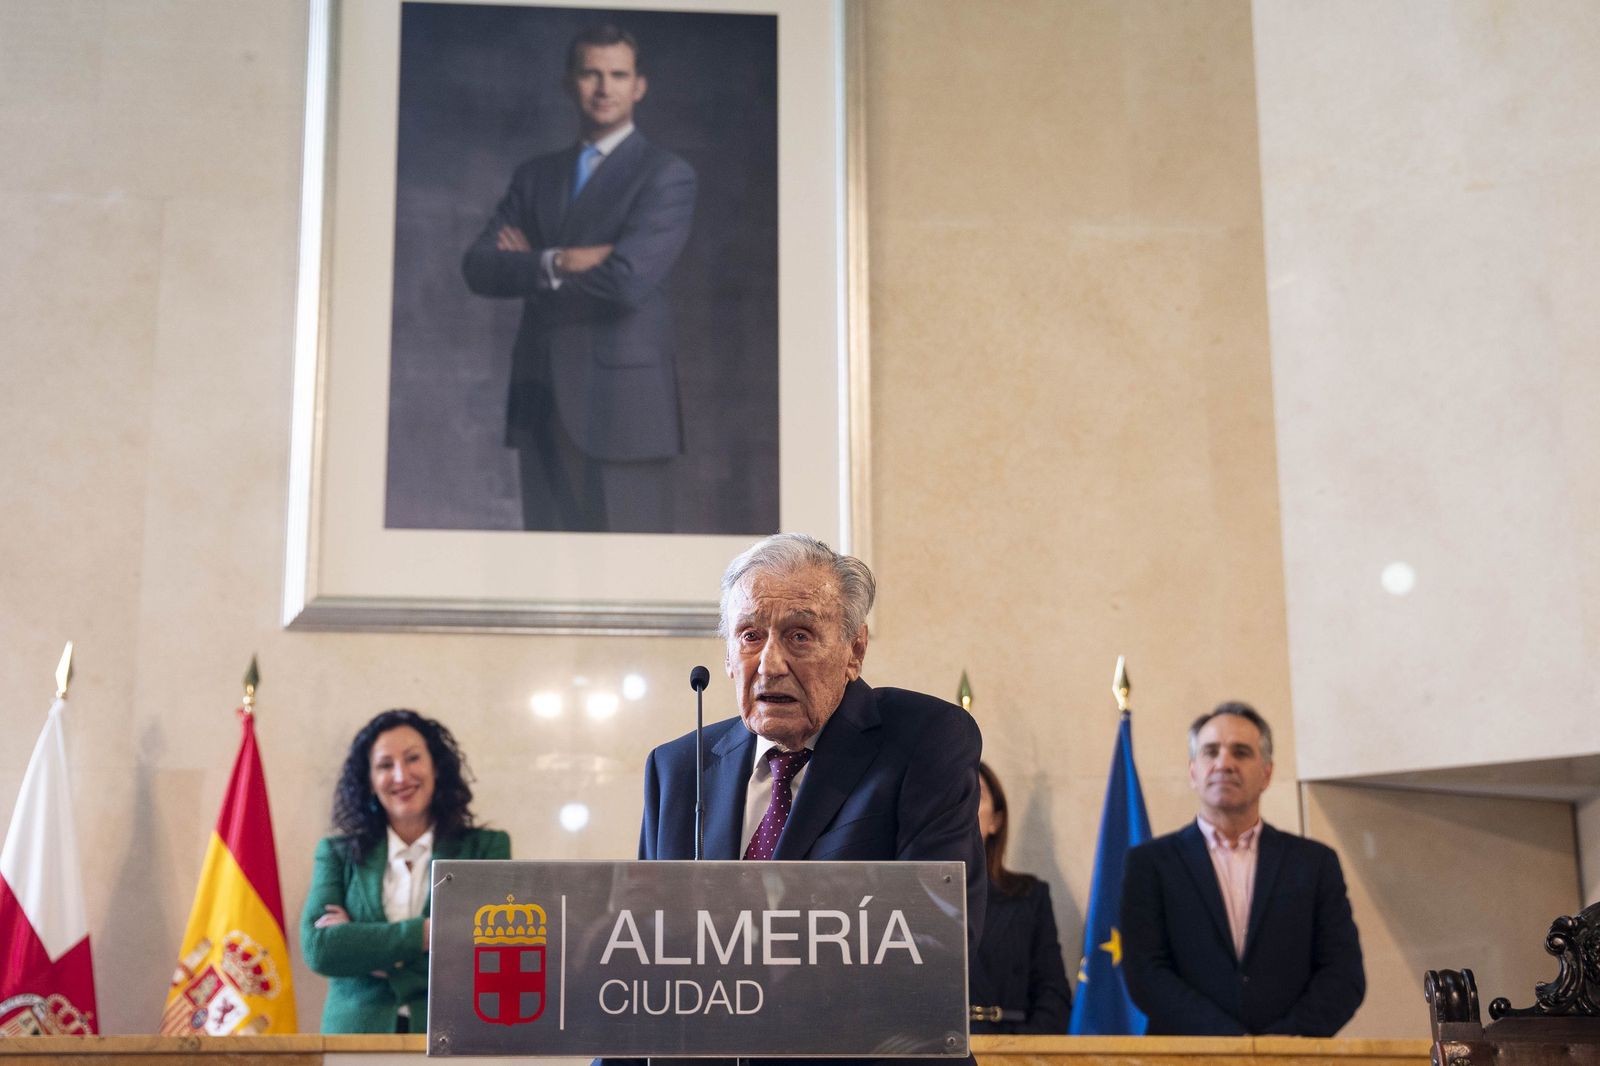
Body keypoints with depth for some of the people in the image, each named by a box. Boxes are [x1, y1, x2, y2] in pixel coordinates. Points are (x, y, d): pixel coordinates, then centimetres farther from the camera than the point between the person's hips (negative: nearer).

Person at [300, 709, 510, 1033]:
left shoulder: (487, 848, 10)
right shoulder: (337, 854, 14)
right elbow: (317, 947, 0)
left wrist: (359, 944, 0)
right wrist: (424, 934, -7)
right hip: (355, 1033, 0)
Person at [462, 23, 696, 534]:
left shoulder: (667, 176, -1)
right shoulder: (535, 175, 17)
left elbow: (628, 279, -15)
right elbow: (478, 267, 4)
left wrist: (528, 268, -1)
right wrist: (558, 262, -13)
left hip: (622, 401, -5)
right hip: (542, 402, 5)